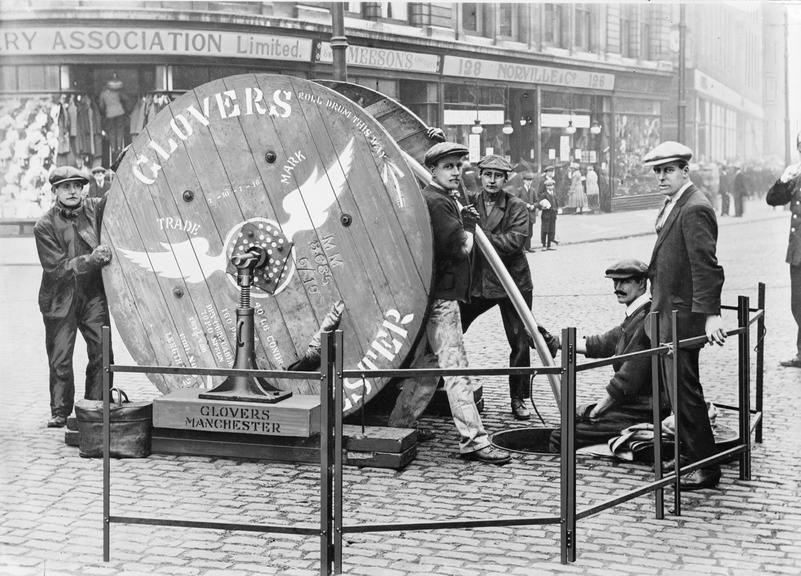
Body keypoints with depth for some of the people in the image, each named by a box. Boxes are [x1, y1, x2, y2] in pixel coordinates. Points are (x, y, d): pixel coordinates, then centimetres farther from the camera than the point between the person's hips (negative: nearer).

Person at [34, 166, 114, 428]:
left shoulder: (95, 208, 0)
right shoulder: (44, 225, -8)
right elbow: (56, 268, -13)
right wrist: (90, 260, -25)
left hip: (93, 295, 2)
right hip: (60, 299, -2)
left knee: (102, 352, -4)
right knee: (60, 359, 4)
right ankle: (60, 412, 17)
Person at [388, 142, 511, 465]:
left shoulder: (443, 199, 20)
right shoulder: (436, 200, -13)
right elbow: (460, 248, -17)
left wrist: (466, 223, 6)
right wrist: (469, 226, 0)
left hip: (436, 295, 11)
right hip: (441, 296, -11)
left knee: (428, 365, 16)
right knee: (455, 367, -11)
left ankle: (399, 426, 23)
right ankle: (473, 440, -11)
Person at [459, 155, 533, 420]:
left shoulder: (517, 207, -3)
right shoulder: (468, 203, 5)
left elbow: (516, 241, -17)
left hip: (513, 283, -2)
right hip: (476, 282, 2)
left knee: (520, 344, 3)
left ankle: (518, 399, 17)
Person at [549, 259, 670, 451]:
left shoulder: (647, 320, -20)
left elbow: (628, 379, -22)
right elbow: (605, 343, 21)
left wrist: (593, 413, -15)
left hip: (642, 412, -11)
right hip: (632, 403, 11)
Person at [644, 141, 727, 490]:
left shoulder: (694, 209, -18)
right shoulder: (672, 205, 14)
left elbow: (707, 267, -24)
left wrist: (710, 315, -28)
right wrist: (654, 295, 21)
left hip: (683, 314, -10)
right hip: (667, 311, 10)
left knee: (684, 390, -5)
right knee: (678, 388, 16)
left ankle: (706, 467, 3)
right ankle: (691, 455, 27)